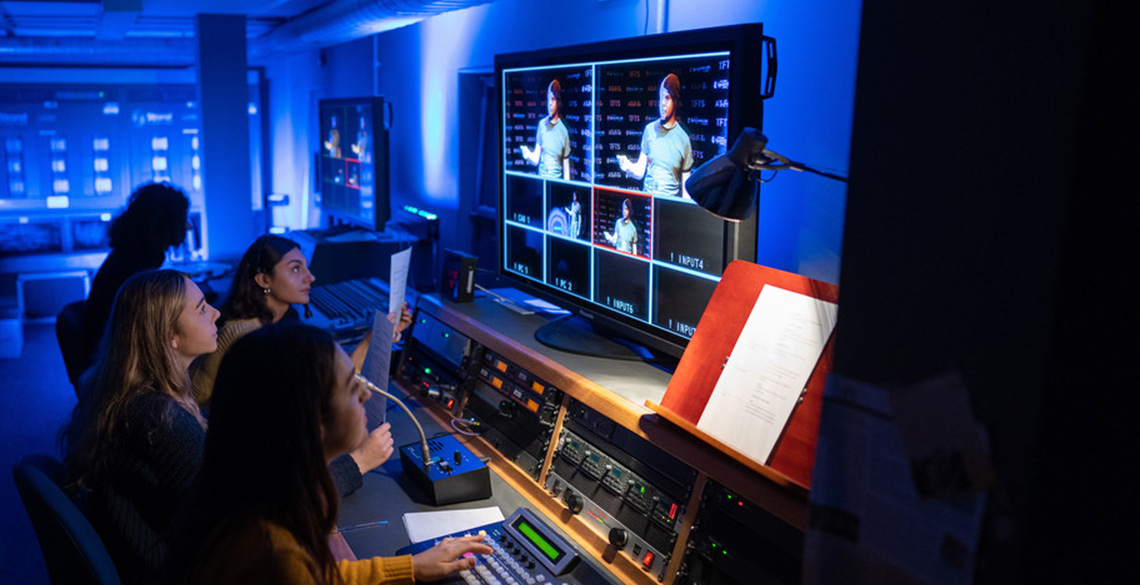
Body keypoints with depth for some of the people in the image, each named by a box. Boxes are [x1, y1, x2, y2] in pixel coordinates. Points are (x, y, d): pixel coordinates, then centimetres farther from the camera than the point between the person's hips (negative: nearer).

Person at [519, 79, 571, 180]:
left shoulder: (563, 131, -2)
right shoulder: (542, 124, 4)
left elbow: (566, 169, 1)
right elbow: (536, 159, 4)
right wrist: (527, 155, -15)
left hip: (557, 179, -2)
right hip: (541, 178, 2)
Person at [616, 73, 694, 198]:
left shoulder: (683, 139, 1)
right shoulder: (650, 129, 7)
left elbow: (685, 187, 4)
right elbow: (640, 172, 8)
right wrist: (628, 167, -11)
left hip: (671, 201, -1)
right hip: (647, 198, 1)